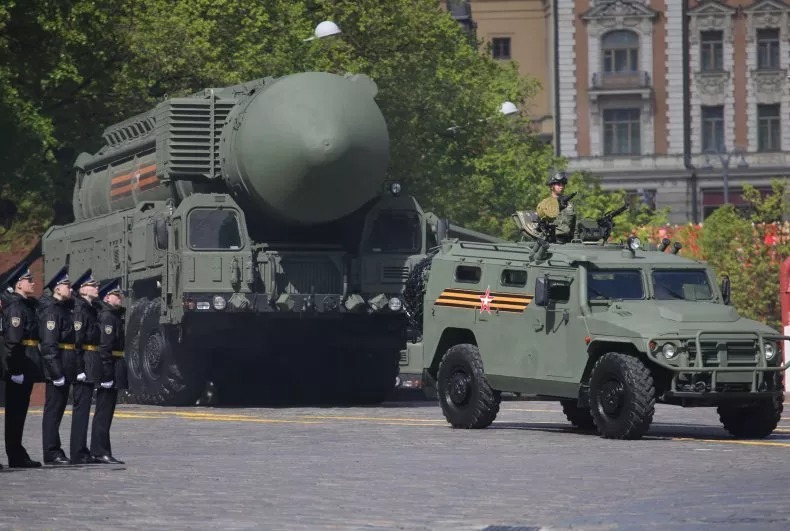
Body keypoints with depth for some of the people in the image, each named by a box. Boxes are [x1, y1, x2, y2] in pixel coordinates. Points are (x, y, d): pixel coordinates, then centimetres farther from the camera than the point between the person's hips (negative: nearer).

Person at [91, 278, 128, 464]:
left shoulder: (115, 315, 18)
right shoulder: (107, 316, -14)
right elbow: (104, 346, -20)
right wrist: (107, 374, -23)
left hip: (115, 365, 10)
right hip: (110, 366, -10)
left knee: (105, 411, 13)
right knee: (104, 411, -7)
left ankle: (100, 451, 18)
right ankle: (101, 451, -6)